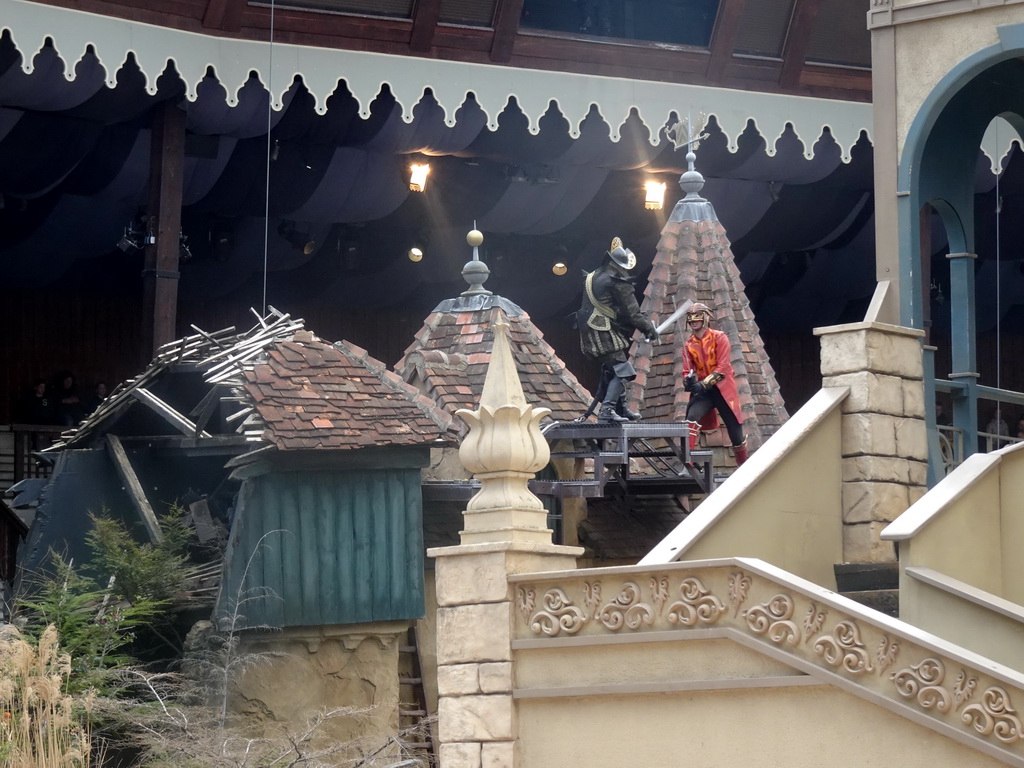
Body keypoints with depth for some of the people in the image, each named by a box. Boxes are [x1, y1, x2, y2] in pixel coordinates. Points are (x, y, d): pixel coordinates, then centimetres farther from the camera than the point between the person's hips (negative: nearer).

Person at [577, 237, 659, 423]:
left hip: (588, 333, 10)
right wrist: (649, 329, 1)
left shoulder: (591, 277, 14)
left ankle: (621, 408, 27)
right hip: (604, 334, -9)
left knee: (610, 371, 20)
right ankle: (606, 410, -19)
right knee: (620, 371, -8)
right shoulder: (618, 282, -13)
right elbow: (632, 313, -11)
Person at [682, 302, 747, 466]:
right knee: (691, 417, -26)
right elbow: (688, 371, 6)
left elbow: (722, 366, -13)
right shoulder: (689, 345, 8)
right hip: (702, 390, 2)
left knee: (734, 428, 3)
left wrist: (704, 383, -24)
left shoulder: (719, 338, -4)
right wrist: (688, 381, -20)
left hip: (723, 388, -2)